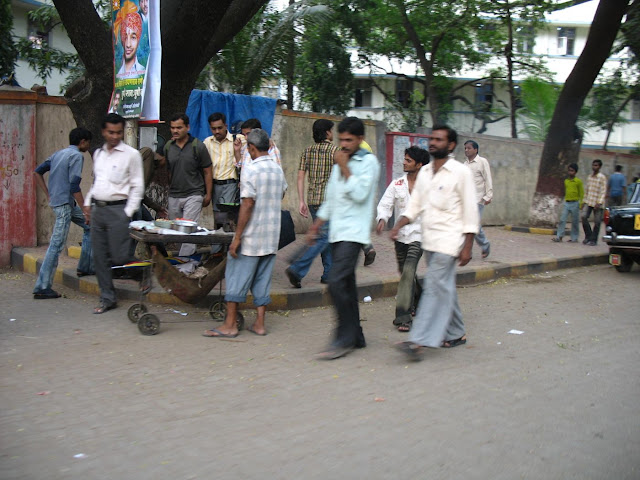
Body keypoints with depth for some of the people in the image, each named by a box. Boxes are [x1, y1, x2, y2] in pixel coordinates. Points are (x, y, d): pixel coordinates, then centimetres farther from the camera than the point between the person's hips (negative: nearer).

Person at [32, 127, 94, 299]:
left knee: (90, 226, 21)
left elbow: (37, 172, 17)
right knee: (57, 245, -7)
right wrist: (85, 209, -15)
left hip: (56, 200, 10)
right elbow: (74, 185, -18)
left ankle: (85, 267, 23)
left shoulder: (59, 153, 16)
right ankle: (42, 288, -5)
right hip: (64, 203, -10)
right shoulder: (77, 156, -11)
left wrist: (48, 194, 16)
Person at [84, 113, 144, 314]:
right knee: (100, 257, 7)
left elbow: (137, 187, -5)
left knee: (119, 257, -10)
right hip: (97, 209, 6)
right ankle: (107, 298, 15)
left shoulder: (131, 154, -4)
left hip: (118, 209, -6)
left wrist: (128, 213, -10)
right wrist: (87, 205, 14)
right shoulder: (98, 154, 15)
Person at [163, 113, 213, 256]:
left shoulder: (198, 147, -6)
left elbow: (207, 172, -1)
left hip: (193, 195, -5)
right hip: (173, 196, 5)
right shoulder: (168, 146, 5)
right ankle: (191, 253, 23)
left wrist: (208, 195, -2)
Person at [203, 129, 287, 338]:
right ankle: (260, 323, 14)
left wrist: (237, 237, -16)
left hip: (251, 236, -7)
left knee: (237, 277, 2)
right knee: (263, 279, 12)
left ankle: (230, 324, 6)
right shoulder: (278, 169, 8)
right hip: (271, 236, 7)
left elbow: (247, 205, -19)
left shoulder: (251, 169, -14)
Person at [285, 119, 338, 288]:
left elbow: (300, 177, 5)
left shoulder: (307, 151, 10)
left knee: (326, 236, 17)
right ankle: (297, 270, -17)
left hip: (312, 200, 7)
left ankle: (329, 273, 21)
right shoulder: (334, 150, -7)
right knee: (323, 238, -6)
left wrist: (302, 201, 7)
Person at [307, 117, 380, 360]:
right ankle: (356, 337, 17)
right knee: (346, 284, 9)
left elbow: (359, 194, -17)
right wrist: (316, 226, 23)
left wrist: (344, 168, -12)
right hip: (337, 231, 8)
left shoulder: (368, 162, -4)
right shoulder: (340, 162, 19)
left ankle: (343, 339, -9)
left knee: (336, 281, -17)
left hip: (353, 232, -8)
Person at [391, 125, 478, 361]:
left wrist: (467, 247, -12)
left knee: (435, 287, -13)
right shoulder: (424, 172, 12)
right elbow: (415, 205, 14)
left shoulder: (461, 172, -7)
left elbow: (470, 212, -8)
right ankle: (456, 334, 28)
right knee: (445, 288, 15)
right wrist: (399, 225, -2)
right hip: (429, 241, 7)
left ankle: (419, 341, -17)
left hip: (448, 240, -7)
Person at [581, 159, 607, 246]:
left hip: (597, 203, -5)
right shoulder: (589, 177, 13)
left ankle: (593, 240, 11)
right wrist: (584, 201, 15)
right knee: (584, 216, -13)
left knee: (597, 222, 0)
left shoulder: (602, 177, -5)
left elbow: (603, 191, -10)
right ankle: (588, 236, 2)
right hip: (588, 202, 5)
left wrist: (599, 203, -18)